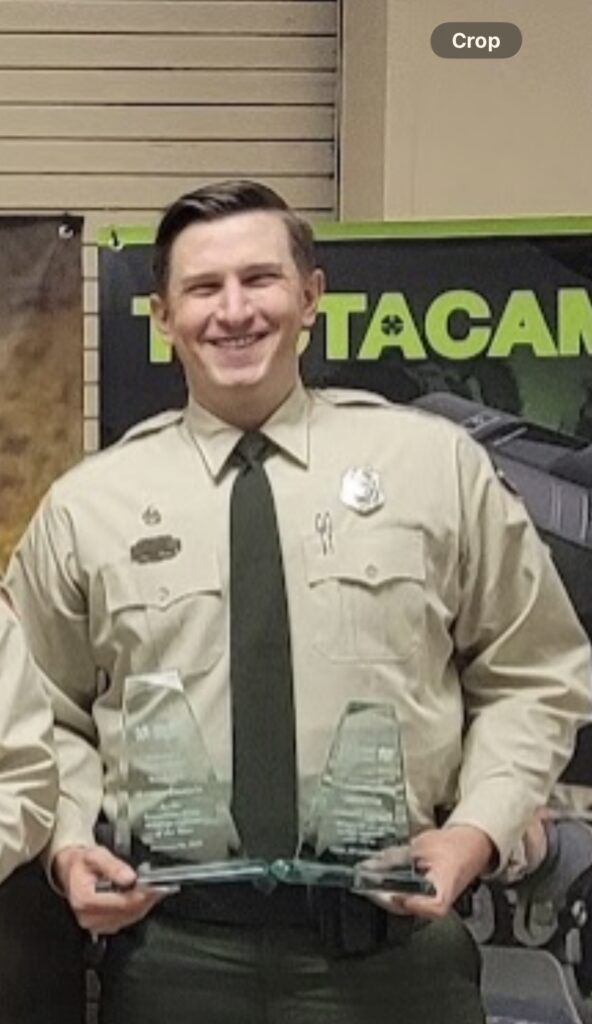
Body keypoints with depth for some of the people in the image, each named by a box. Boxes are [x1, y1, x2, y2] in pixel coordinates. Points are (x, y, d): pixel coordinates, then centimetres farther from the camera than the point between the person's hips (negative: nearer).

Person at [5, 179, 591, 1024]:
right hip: (171, 943, 1)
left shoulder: (437, 463, 2)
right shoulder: (87, 505, 4)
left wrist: (480, 827, -6)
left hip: (393, 935, 0)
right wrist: (71, 843, -4)